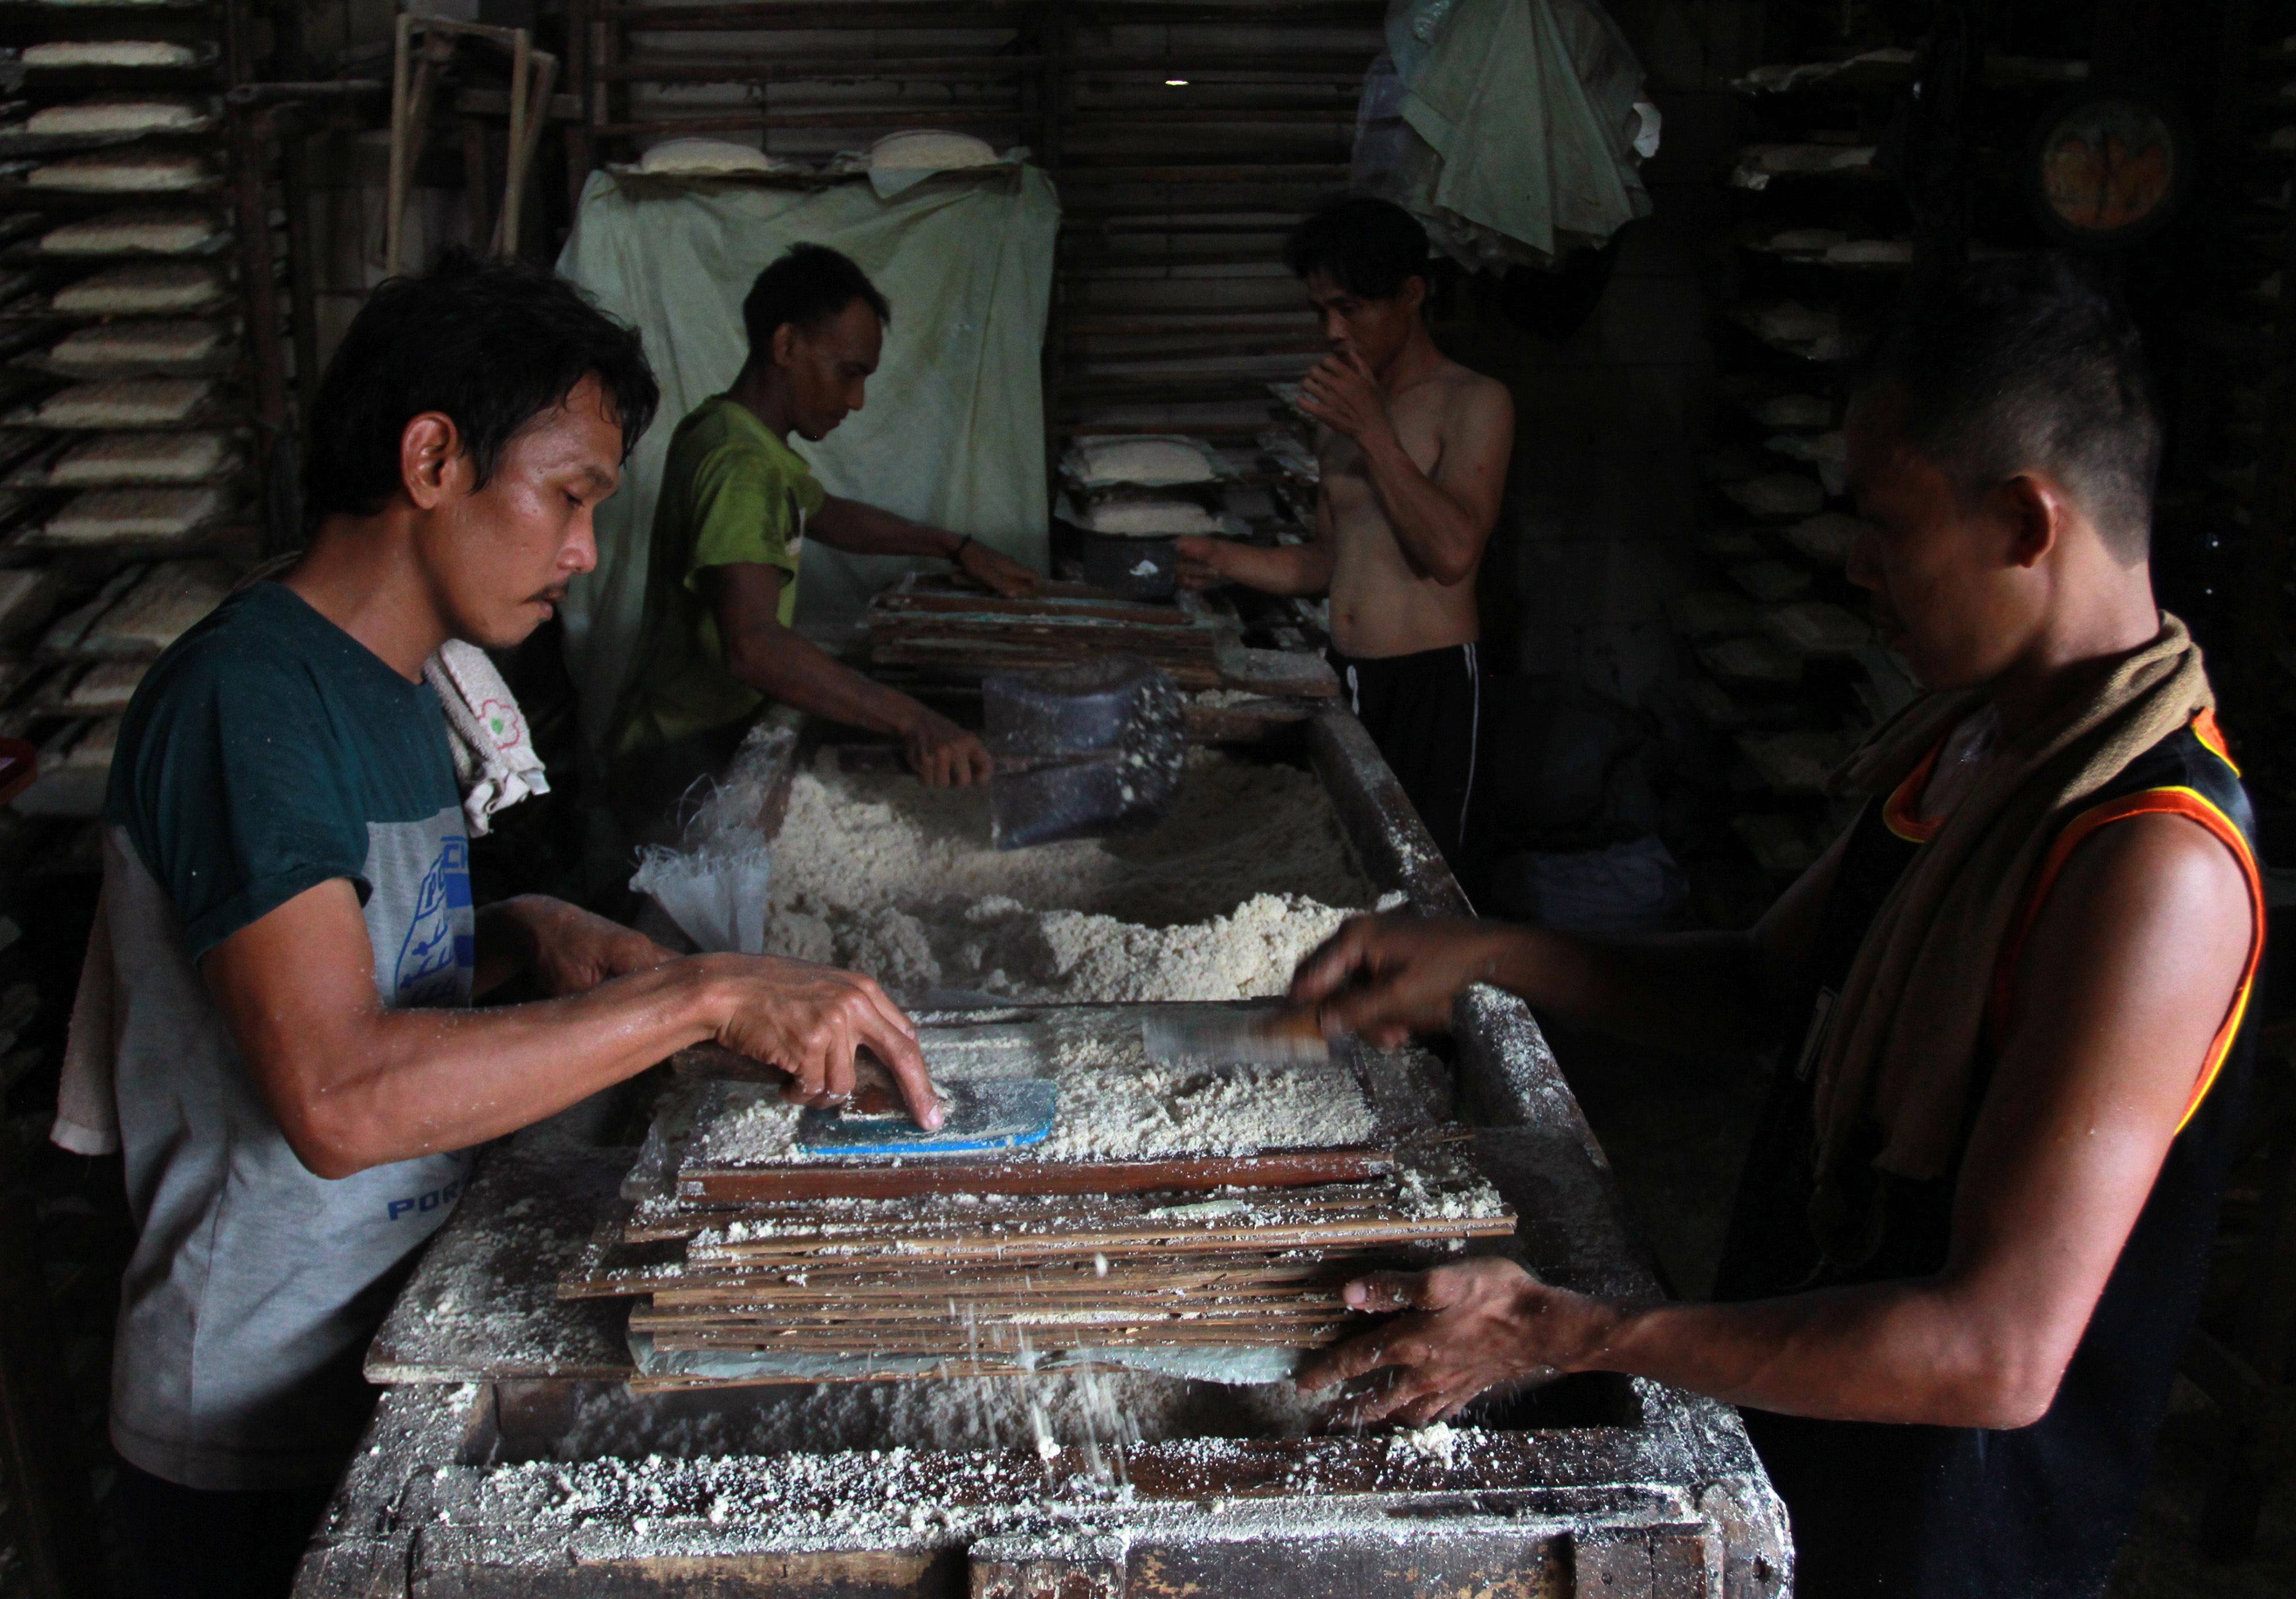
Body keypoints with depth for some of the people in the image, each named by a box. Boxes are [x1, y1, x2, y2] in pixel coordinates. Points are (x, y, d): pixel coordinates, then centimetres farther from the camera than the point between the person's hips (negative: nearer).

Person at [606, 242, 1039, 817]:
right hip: (687, 763, -10)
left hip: (719, 731, 10)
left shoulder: (734, 432, 10)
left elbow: (828, 515, 28)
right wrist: (911, 720, -46)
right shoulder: (739, 466, -24)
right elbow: (752, 644, -39)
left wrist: (956, 547, 19)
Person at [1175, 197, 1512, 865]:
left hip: (1430, 683, -6)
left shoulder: (1473, 403, -5)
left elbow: (1453, 553, -19)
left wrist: (1373, 432, -16)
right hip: (1344, 680, 6)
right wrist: (1227, 561, 9)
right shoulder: (1342, 410, 18)